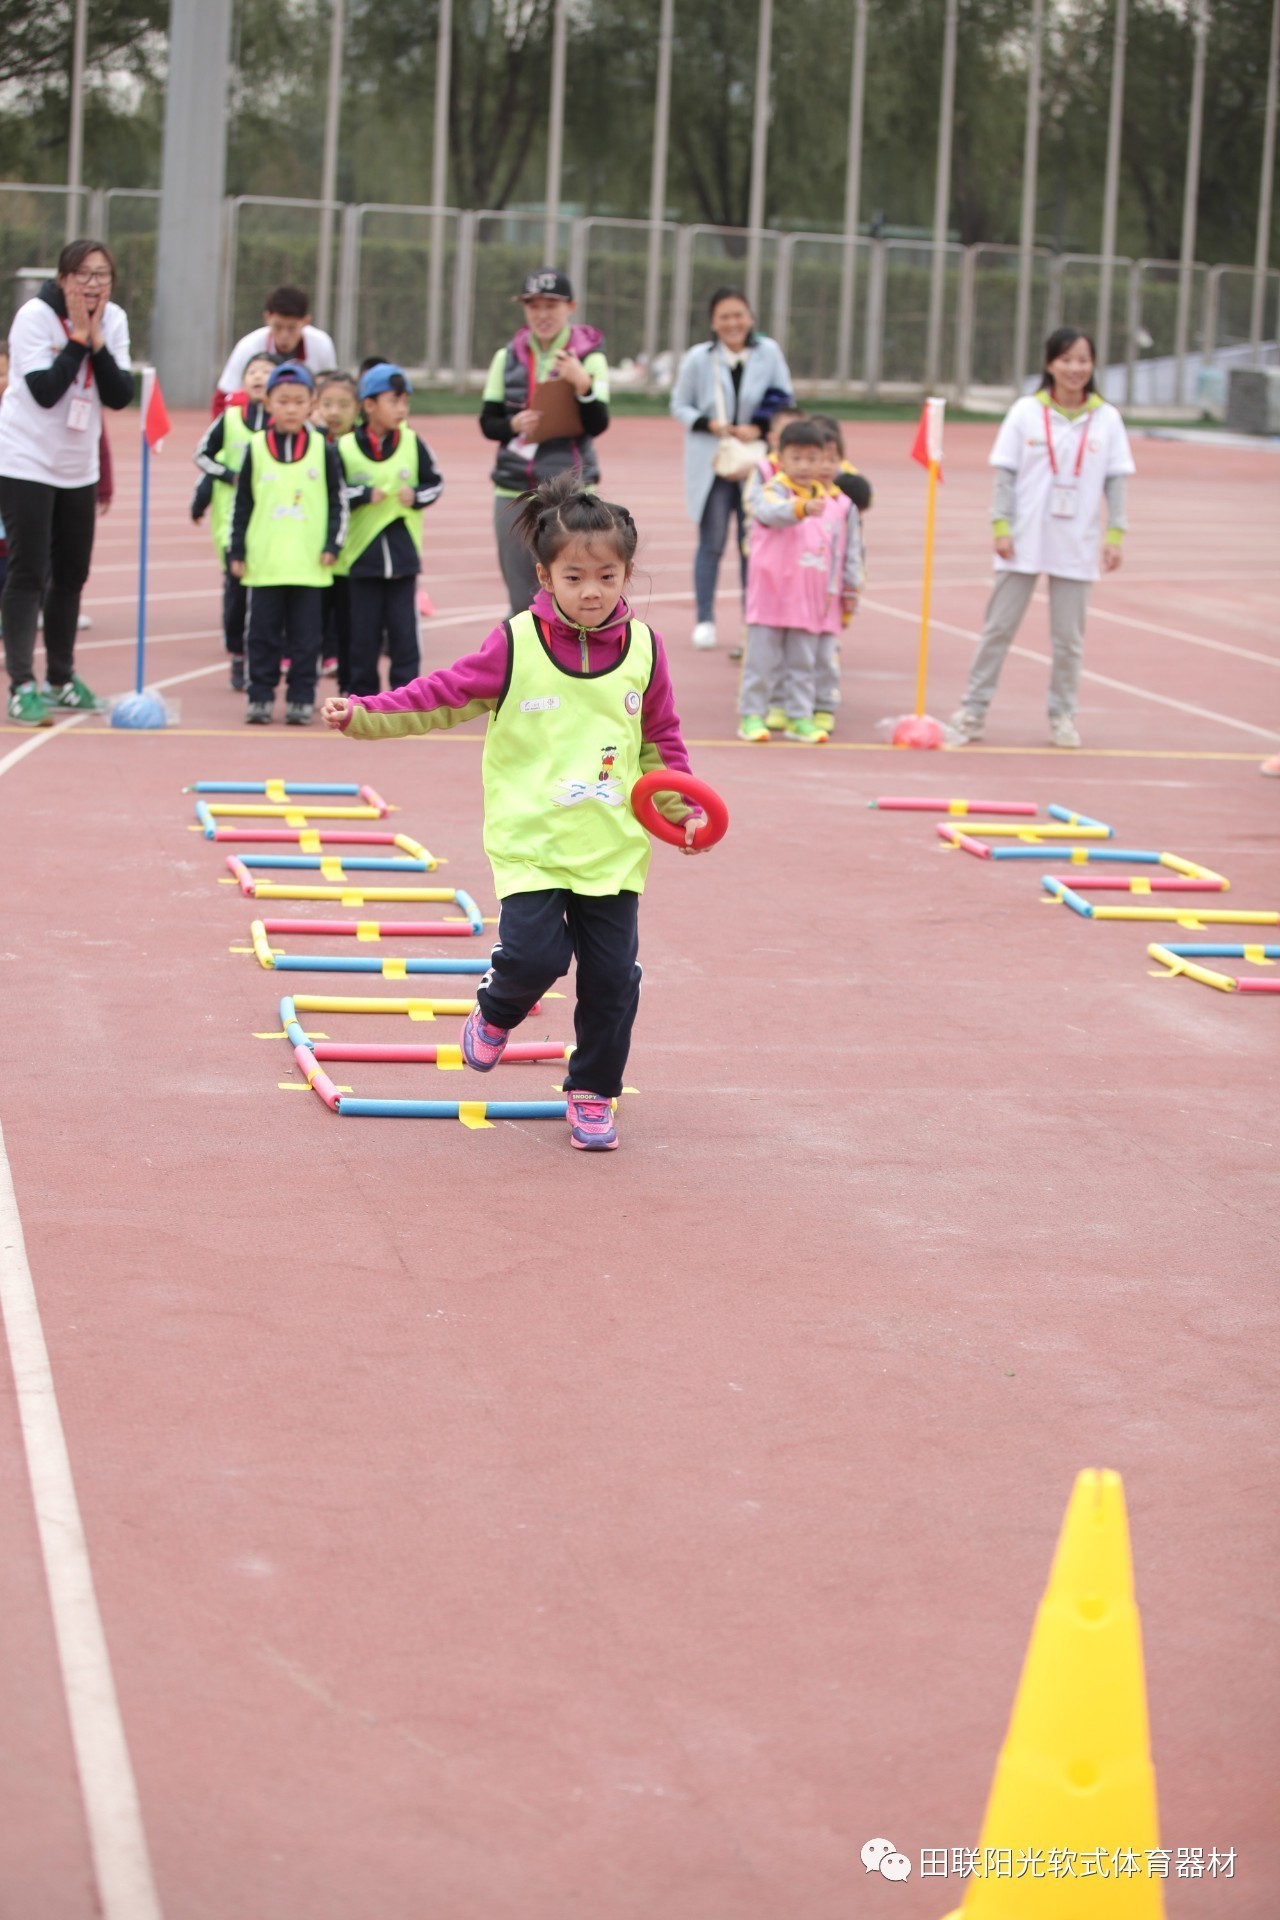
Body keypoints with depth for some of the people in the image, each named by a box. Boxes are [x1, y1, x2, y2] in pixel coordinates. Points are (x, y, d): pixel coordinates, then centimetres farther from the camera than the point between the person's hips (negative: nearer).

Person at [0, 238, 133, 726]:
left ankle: (62, 679, 26)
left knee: (71, 575, 13)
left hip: (78, 467, 6)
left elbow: (120, 395, -7)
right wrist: (76, 337, -20)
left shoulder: (113, 320, 1)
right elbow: (46, 391, -23)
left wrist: (95, 339, -16)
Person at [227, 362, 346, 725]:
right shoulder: (256, 449, 4)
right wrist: (237, 552, 5)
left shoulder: (323, 450, 4)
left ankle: (301, 698, 9)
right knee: (263, 633, 4)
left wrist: (332, 546, -1)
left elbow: (338, 503, 8)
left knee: (305, 634, 2)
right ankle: (260, 697, 10)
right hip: (264, 562, 1)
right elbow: (241, 504, 8)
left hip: (309, 564, 0)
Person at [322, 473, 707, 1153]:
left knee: (613, 978, 2)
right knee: (534, 955, -17)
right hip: (531, 843, -3)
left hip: (613, 849, 3)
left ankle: (592, 1095, 21)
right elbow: (442, 696, -2)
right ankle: (497, 1012, 19)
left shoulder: (643, 649, 3)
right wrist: (364, 715, -11)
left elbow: (660, 740, 16)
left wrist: (681, 809, 10)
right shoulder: (516, 645, -6)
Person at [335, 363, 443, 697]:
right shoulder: (345, 448, -4)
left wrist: (416, 496, -10)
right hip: (362, 549, -1)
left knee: (404, 625, 1)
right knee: (364, 627, 6)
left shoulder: (413, 444, 1)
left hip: (403, 547, 1)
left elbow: (435, 483, 8)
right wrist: (364, 495, -14)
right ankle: (362, 691, 15)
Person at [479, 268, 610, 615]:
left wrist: (582, 384, -24)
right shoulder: (507, 358, 8)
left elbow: (598, 425, -7)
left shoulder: (589, 357, 0)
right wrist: (514, 425, -12)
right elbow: (487, 422, 9)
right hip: (514, 491, 3)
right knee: (521, 600, 8)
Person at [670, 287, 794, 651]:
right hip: (711, 463, -1)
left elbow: (785, 401, 5)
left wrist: (759, 429, -11)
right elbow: (679, 406, 4)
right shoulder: (698, 358, -4)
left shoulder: (768, 352, -2)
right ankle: (704, 620, 13)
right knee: (712, 542, 4)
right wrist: (710, 425, -13)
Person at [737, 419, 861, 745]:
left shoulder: (837, 501, 5)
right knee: (762, 659, 1)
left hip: (813, 601, 4)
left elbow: (849, 548, 12)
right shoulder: (771, 491, -9)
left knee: (803, 663, 11)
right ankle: (751, 715, 8)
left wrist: (851, 588, 13)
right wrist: (802, 508, -52)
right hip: (771, 593, -4)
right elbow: (773, 512, -33)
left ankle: (799, 717, 19)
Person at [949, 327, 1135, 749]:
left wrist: (1116, 533, -1)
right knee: (998, 627, 4)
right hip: (1024, 541, -1)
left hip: (1076, 547, 1)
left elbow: (1115, 480, 5)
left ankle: (1062, 715, 18)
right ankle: (973, 710, 11)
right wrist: (1001, 525, -8)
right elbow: (1006, 474, -1)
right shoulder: (1026, 412, -2)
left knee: (1068, 636, 7)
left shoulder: (1106, 419, 2)